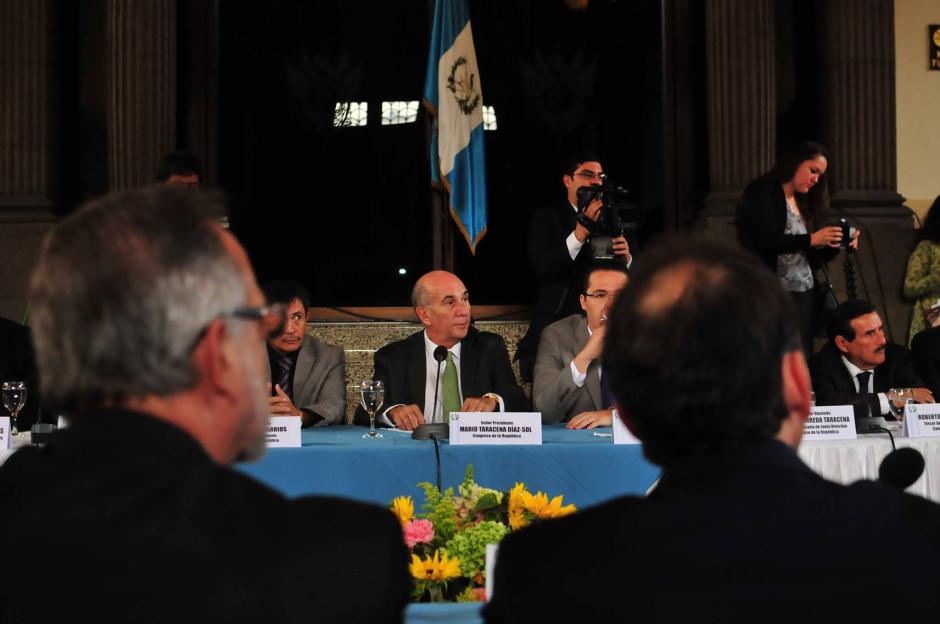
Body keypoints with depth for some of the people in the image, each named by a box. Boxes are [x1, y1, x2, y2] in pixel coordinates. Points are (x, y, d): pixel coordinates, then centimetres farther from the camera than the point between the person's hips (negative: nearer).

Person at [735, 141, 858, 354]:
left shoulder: (803, 202, 17)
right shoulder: (764, 192, -3)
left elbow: (809, 259, 15)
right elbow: (767, 240, -18)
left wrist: (836, 245, 0)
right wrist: (811, 239, -21)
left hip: (805, 296, 7)